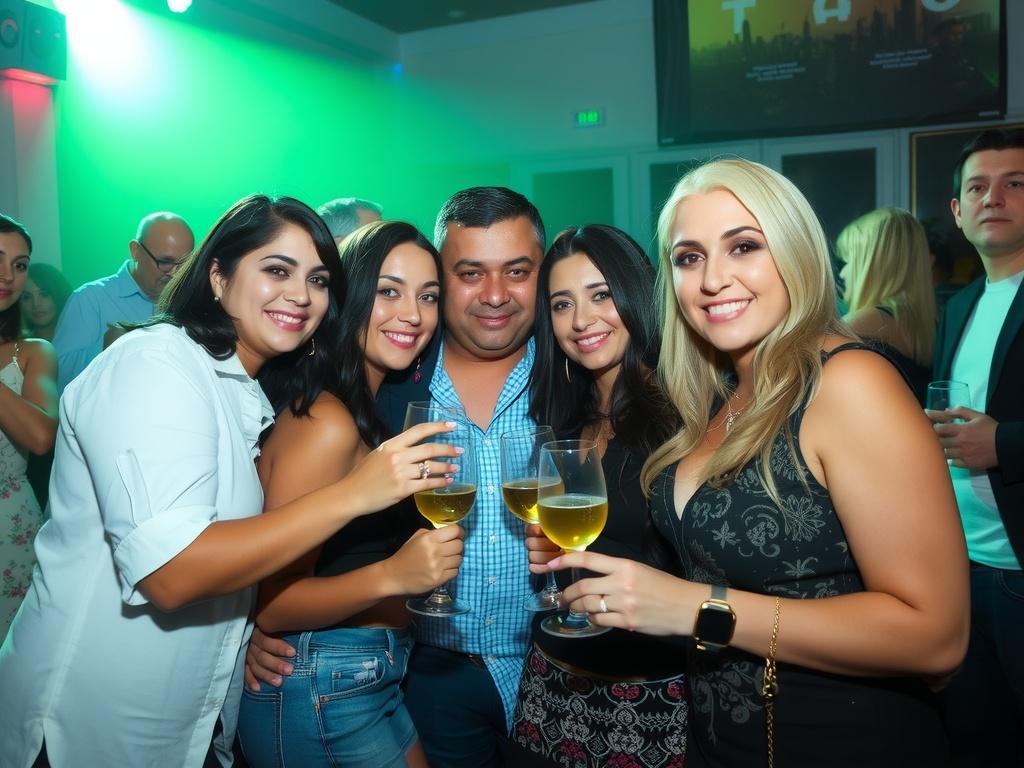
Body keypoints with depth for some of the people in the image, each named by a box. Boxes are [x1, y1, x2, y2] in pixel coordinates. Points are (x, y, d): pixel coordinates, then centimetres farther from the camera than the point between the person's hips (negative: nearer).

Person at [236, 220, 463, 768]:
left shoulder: (368, 410, 6)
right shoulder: (327, 421, -20)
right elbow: (272, 603, -20)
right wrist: (392, 575, -32)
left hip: (373, 678, 8)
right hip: (324, 696, -8)